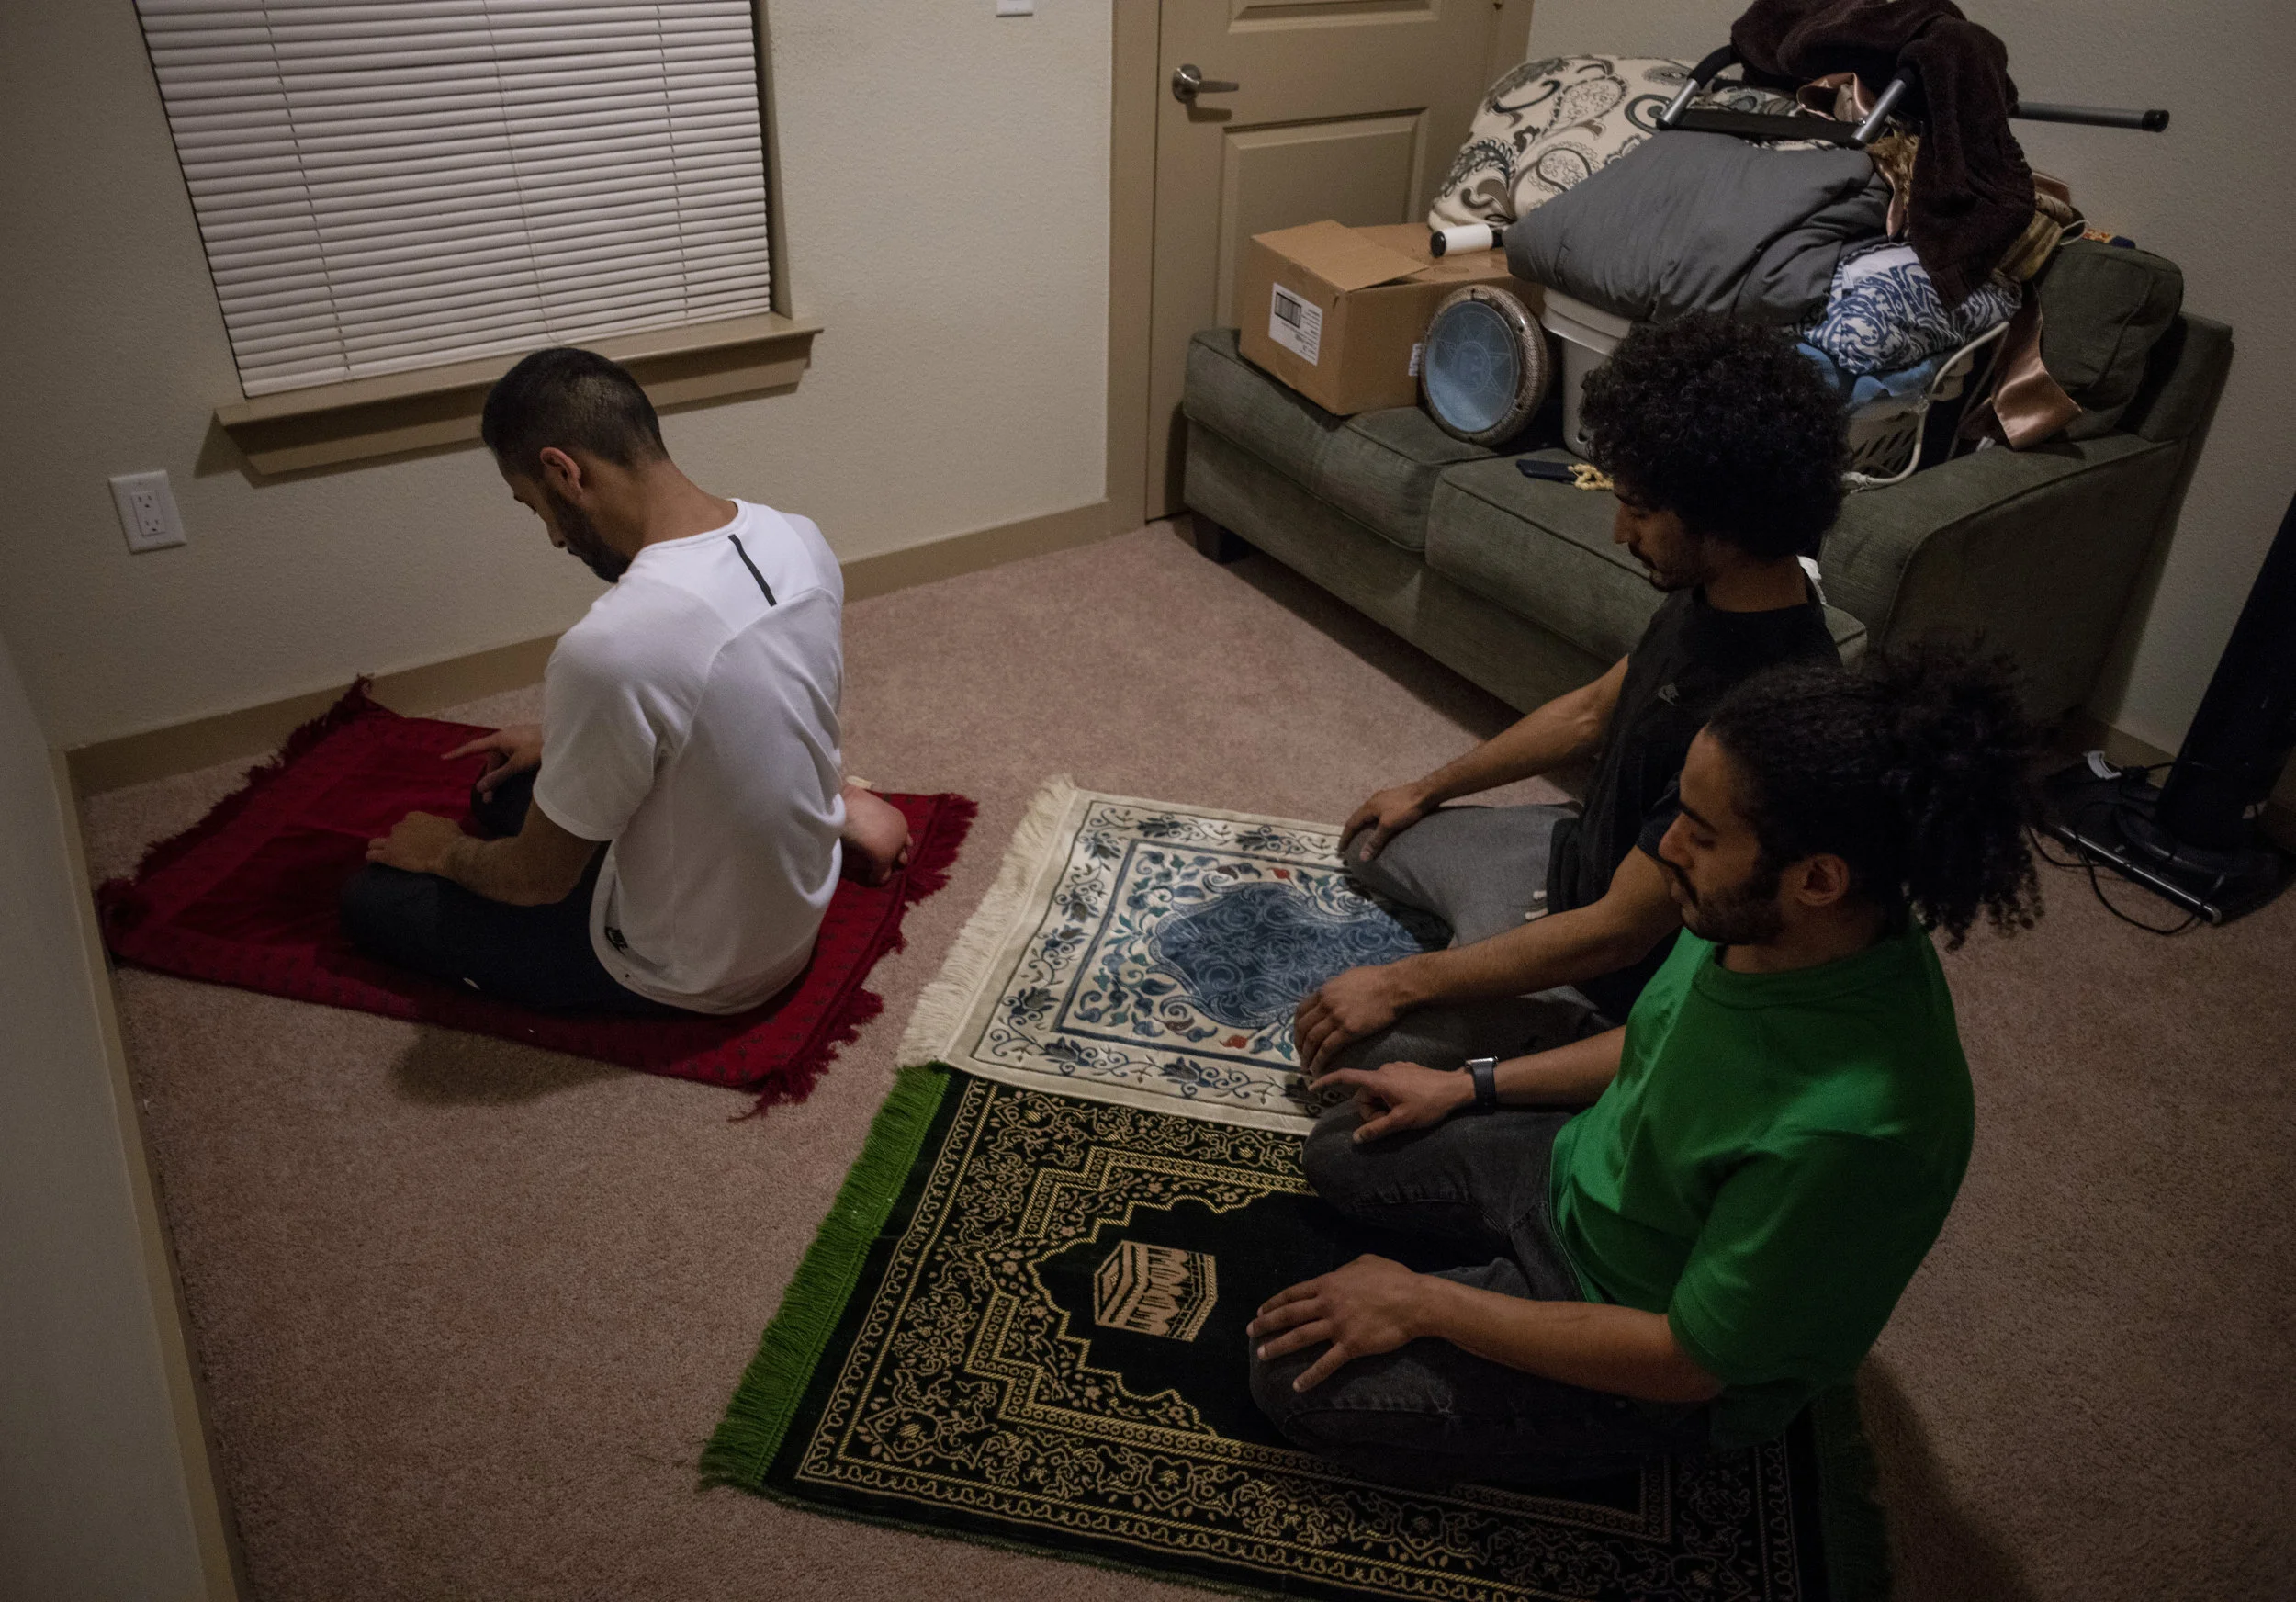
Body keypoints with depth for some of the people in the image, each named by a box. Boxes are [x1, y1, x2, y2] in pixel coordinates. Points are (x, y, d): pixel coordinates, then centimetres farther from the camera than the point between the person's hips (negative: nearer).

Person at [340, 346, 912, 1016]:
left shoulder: (609, 649, -36)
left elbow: (539, 880, -19)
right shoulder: (800, 539, -11)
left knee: (371, 898, 10)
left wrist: (445, 851, 3)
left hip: (693, 975, -7)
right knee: (504, 786, 27)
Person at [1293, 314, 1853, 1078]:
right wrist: (1428, 790, 17)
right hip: (1584, 851, 9)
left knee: (1344, 1047, -12)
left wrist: (1398, 986, -26)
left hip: (1622, 973, -9)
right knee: (1371, 843, 24)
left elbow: (1619, 931, -33)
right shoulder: (1713, 593, -10)